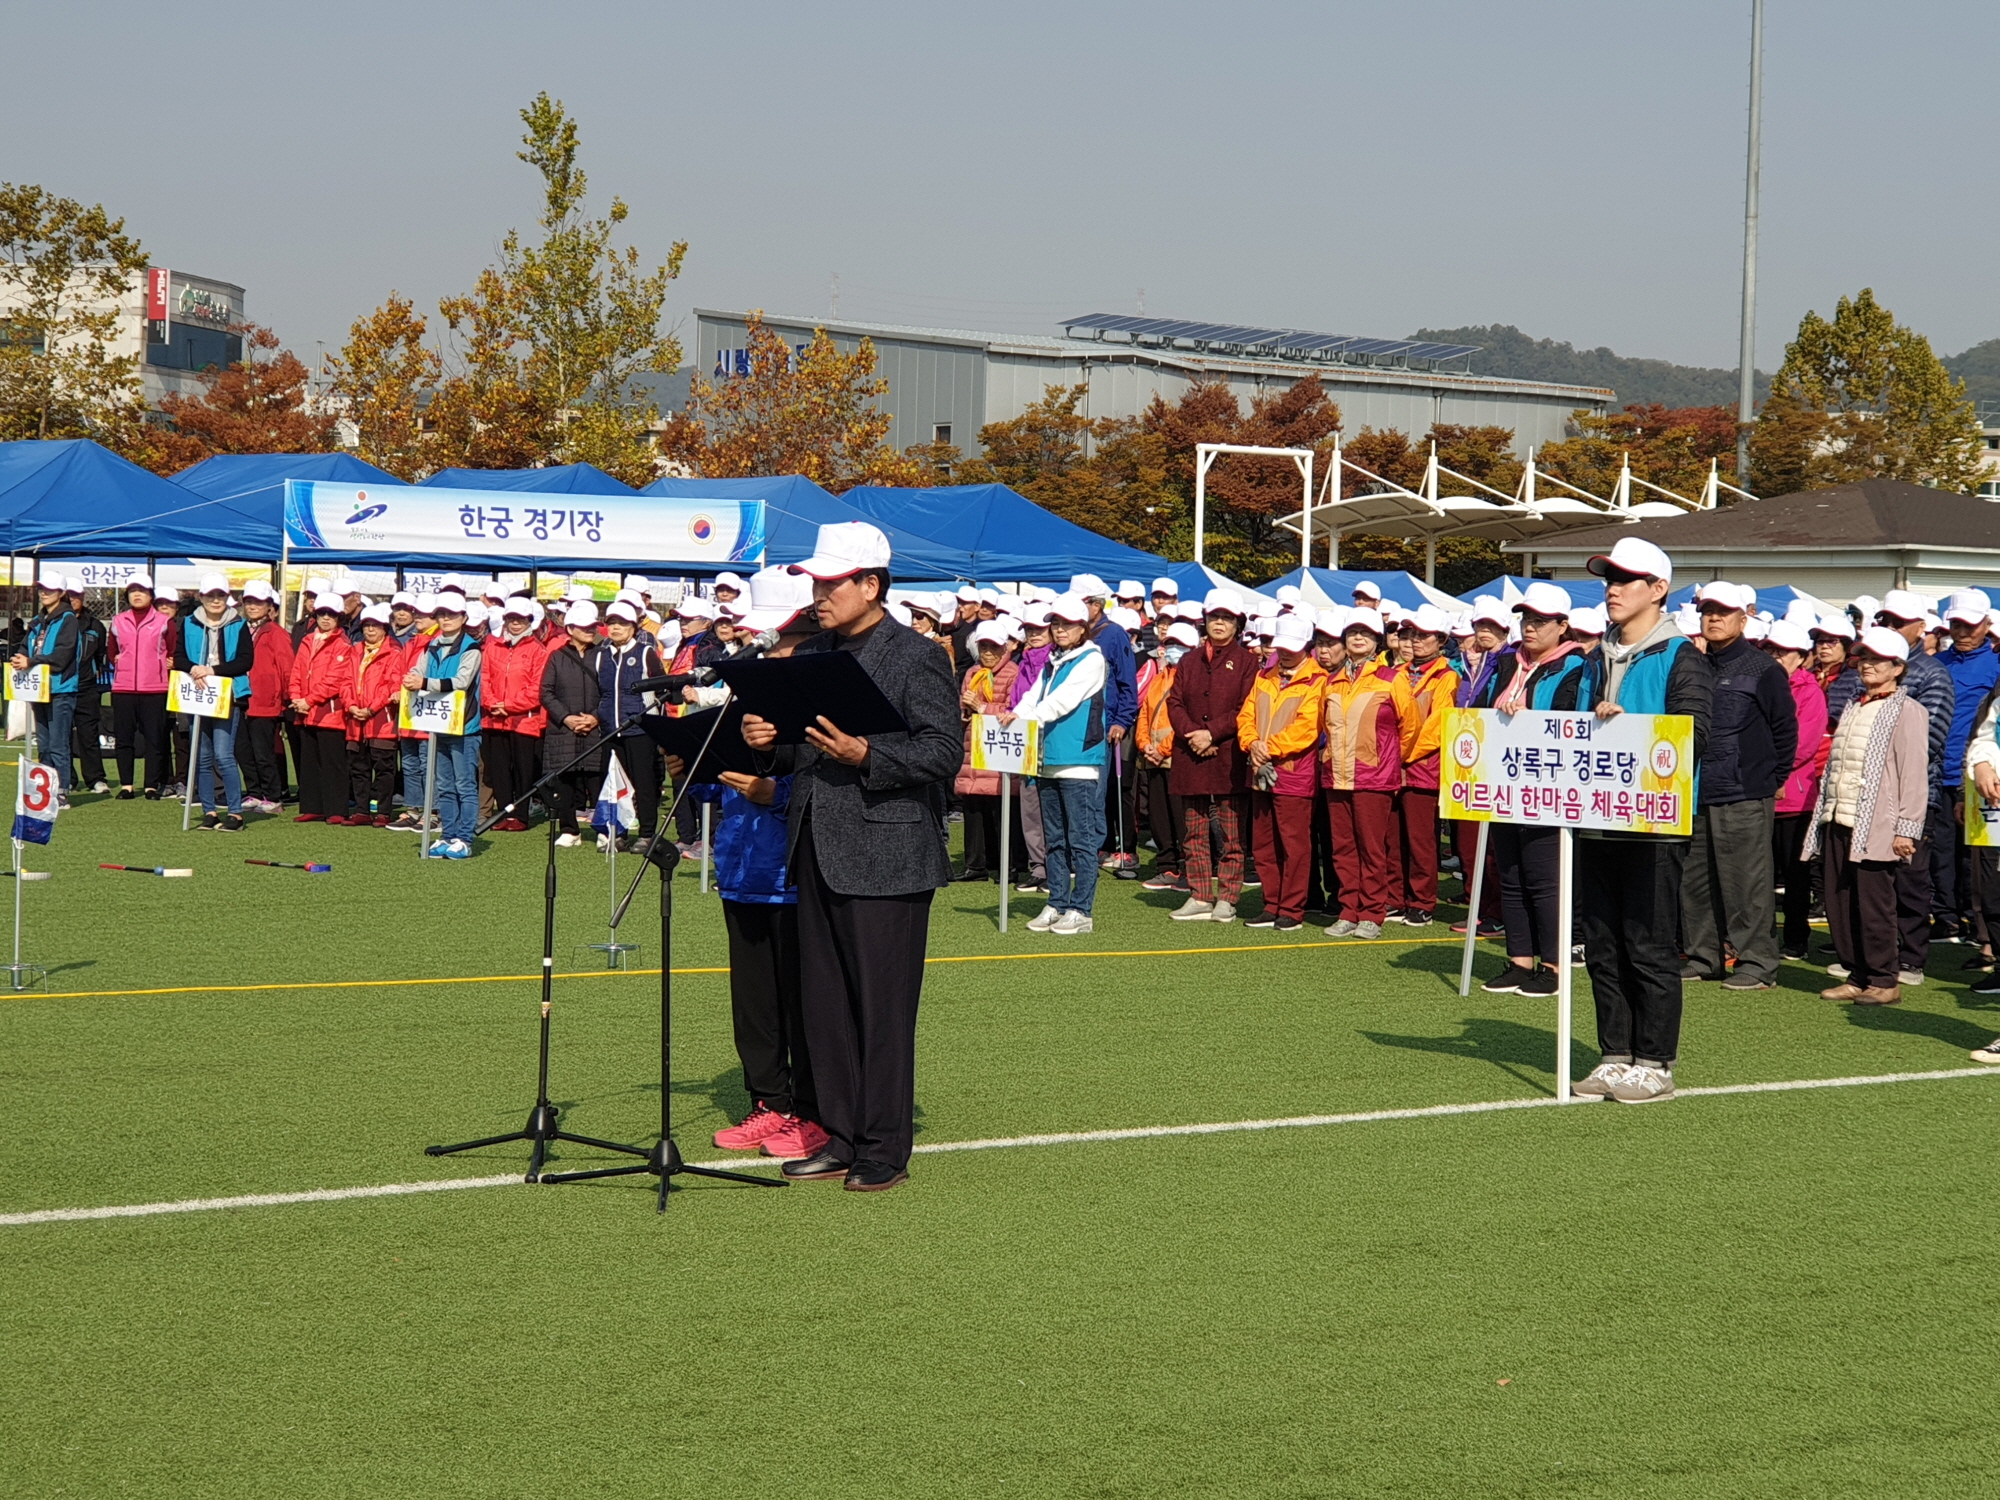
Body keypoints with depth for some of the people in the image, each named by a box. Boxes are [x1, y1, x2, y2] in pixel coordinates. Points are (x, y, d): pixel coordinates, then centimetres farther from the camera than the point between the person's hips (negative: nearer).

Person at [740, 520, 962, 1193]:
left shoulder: (917, 658, -7)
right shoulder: (811, 655, 16)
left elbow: (944, 753, -14)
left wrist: (865, 755, -25)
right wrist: (771, 742, 1)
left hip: (885, 856, -7)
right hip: (817, 853, 8)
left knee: (882, 1007, -3)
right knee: (825, 1005, 11)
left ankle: (884, 1150, 5)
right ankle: (841, 1138, 20)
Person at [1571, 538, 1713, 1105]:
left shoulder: (1681, 658, -4)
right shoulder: (1597, 662, 18)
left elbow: (1693, 735, -15)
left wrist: (1624, 727, -22)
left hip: (1654, 823, -7)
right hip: (1598, 819, 7)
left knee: (1649, 947, -4)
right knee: (1602, 947, 9)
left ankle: (1655, 1064, 3)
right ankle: (1616, 1057, 16)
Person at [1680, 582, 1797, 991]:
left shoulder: (1763, 670, -3)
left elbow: (1786, 731, -2)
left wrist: (1772, 780, -1)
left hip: (1744, 799, -6)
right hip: (1695, 795, 6)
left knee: (1748, 882, -5)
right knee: (1695, 881, 9)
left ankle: (1758, 962, 1)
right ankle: (1703, 956, 18)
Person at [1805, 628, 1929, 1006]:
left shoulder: (1908, 712, -4)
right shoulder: (1852, 709, 19)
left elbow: (1914, 775, -9)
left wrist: (1906, 829, -14)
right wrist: (1824, 814, 15)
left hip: (1876, 826, -7)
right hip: (1839, 822, 7)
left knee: (1873, 904, -3)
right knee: (1839, 902, 6)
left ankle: (1883, 981, 6)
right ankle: (1857, 977, 15)